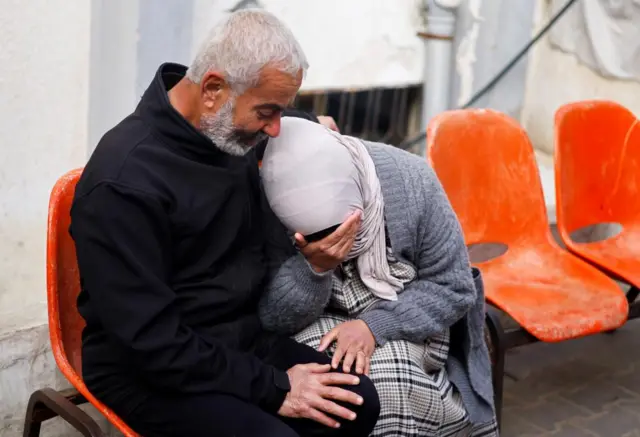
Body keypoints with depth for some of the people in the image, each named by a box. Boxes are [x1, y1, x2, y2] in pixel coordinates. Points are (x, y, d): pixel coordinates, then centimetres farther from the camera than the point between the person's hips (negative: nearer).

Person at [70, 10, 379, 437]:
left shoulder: (231, 134, 1)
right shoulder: (124, 182, -23)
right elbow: (152, 341, -23)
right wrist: (272, 388, -20)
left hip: (242, 337, 7)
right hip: (150, 369, -7)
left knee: (359, 402, -12)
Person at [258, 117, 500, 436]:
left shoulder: (408, 181, -24)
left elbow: (453, 288, -16)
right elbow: (268, 320, -21)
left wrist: (375, 326, -30)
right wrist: (313, 267, -40)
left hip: (400, 326, 0)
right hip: (315, 336, 1)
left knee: (390, 375, -30)